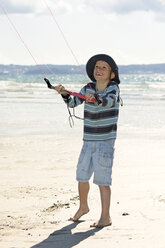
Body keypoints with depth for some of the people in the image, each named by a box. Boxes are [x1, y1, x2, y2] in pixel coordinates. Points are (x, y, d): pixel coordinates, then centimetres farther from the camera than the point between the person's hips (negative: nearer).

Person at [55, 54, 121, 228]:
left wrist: (94, 98, -49)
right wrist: (64, 94, -16)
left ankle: (105, 217, 0)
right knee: (82, 176, 14)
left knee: (102, 180, -8)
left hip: (105, 141, -5)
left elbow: (109, 101, -30)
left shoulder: (113, 88, -9)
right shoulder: (88, 88, 4)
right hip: (88, 140, 5)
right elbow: (72, 103, 3)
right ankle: (83, 207, 37)